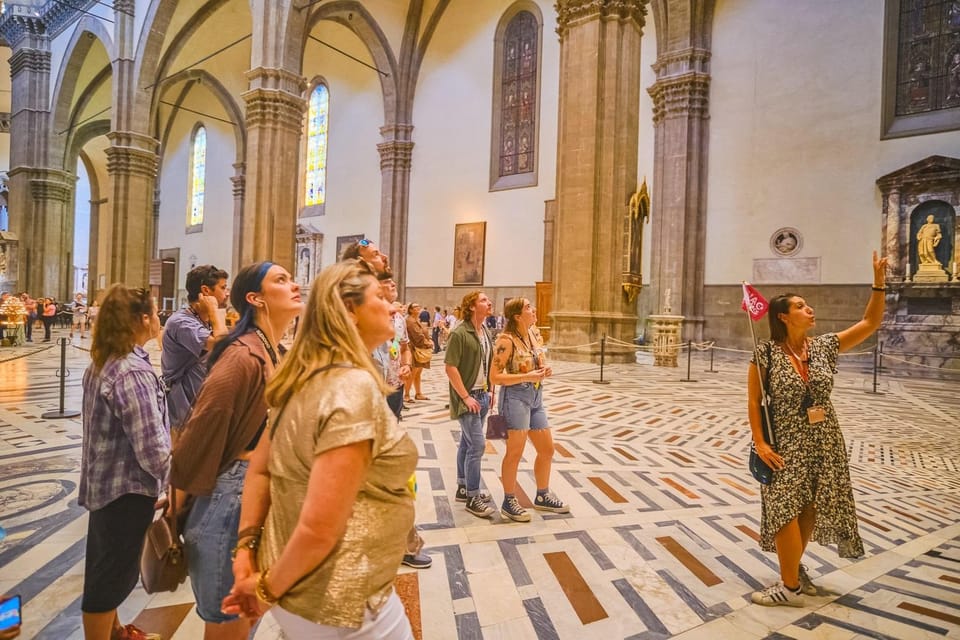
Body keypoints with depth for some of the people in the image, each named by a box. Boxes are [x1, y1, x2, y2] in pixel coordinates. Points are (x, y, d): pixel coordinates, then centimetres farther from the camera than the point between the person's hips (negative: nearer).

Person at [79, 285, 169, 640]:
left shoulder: (101, 362, 1)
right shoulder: (133, 373, -28)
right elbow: (153, 452, -28)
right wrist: (172, 476, -10)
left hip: (103, 481, 10)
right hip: (127, 488, -10)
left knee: (106, 566, 26)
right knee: (114, 572, 9)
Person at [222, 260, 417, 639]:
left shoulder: (301, 381, 2)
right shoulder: (355, 387, -26)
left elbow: (259, 470, 8)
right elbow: (319, 528, -28)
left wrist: (246, 547, 2)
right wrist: (269, 589, -12)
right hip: (341, 605, -8)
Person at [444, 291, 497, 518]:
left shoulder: (486, 333, 9)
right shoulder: (459, 334, -15)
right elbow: (450, 368, -18)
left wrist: (491, 390, 11)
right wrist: (466, 397, -18)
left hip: (483, 395, 8)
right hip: (468, 397, -8)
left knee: (467, 443, 16)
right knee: (477, 444, -7)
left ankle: (463, 488, 28)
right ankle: (473, 497, 5)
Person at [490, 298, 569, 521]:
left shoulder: (535, 333, 7)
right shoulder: (507, 340, -17)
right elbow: (495, 377, -18)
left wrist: (545, 370, -1)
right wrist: (527, 377, -24)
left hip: (536, 397, 8)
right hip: (515, 396, -8)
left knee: (547, 449, 15)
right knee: (515, 452, 1)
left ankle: (543, 496, 32)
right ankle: (509, 502, 18)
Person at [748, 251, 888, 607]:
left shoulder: (825, 346, 2)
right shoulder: (766, 354, -11)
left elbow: (870, 323, 3)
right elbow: (753, 401, -9)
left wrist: (878, 280, -5)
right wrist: (760, 443, -14)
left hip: (824, 443, 4)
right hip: (787, 444, -4)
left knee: (809, 507, 12)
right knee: (786, 510, -1)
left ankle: (794, 569, 29)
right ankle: (792, 584, 16)